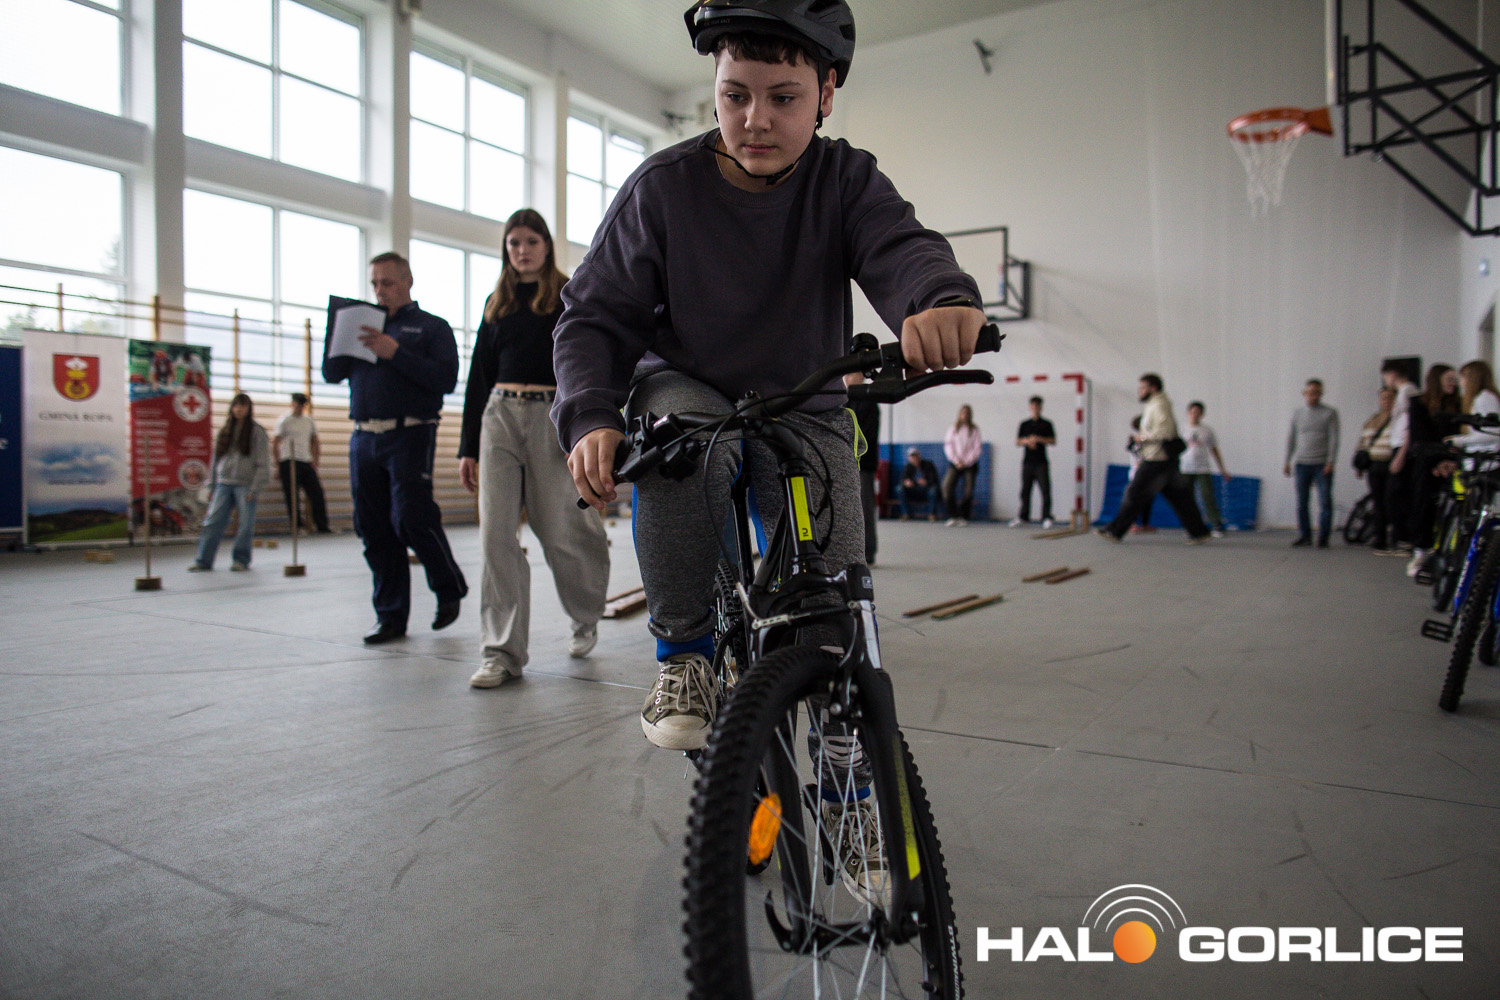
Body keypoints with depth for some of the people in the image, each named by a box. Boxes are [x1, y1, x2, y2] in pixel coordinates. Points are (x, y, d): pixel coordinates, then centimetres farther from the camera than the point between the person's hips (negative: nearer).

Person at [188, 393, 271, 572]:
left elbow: (263, 463, -3)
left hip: (246, 485, -4)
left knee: (246, 523, -2)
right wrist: (211, 485, 13)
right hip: (223, 484, 4)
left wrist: (254, 489, -9)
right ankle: (203, 560, 3)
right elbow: (216, 460, 19)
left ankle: (241, 560, 12)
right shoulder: (224, 432, 14)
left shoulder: (257, 432, 0)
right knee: (212, 522, -2)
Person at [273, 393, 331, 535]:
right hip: (289, 461, -5)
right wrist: (278, 465, -6)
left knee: (317, 492, -1)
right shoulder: (285, 420, 0)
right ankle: (297, 525, 3)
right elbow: (275, 443, -2)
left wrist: (315, 461, 11)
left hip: (306, 462, 5)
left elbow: (315, 442, 22)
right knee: (292, 495, -4)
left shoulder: (310, 421, 15)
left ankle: (322, 527, 1)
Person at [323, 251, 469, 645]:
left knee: (411, 519, -13)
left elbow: (445, 379, -9)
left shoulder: (432, 327, 6)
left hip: (410, 436, -5)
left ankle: (451, 589, 11)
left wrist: (395, 353, -16)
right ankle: (390, 616, 13)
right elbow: (331, 373, 14)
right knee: (374, 530, 5)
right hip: (363, 438, 5)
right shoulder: (363, 325, 21)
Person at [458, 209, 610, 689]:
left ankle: (586, 619, 29)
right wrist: (468, 446, 12)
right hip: (500, 417, 4)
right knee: (496, 533, -5)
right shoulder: (496, 303, 18)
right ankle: (502, 652, 0)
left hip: (553, 416, -4)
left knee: (562, 531, -1)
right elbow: (479, 375, 17)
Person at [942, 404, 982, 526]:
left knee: (968, 490, -7)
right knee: (947, 486, -17)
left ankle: (964, 517, 6)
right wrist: (956, 461, -6)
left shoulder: (974, 430, 5)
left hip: (970, 464, 0)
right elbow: (948, 446, 4)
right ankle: (953, 516, -12)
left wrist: (967, 461, -8)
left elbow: (978, 448, 1)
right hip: (955, 463, 1)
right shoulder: (953, 429, 8)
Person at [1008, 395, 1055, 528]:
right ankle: (1023, 517, 12)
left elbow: (1053, 441, 0)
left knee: (1045, 489, -8)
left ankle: (1046, 518, -5)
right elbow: (1017, 442, 11)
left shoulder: (1046, 424, 7)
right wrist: (1027, 441, -8)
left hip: (1041, 463, -2)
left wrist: (1038, 439, -12)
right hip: (1027, 461, 2)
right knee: (1025, 490, 4)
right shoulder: (1024, 424, 14)